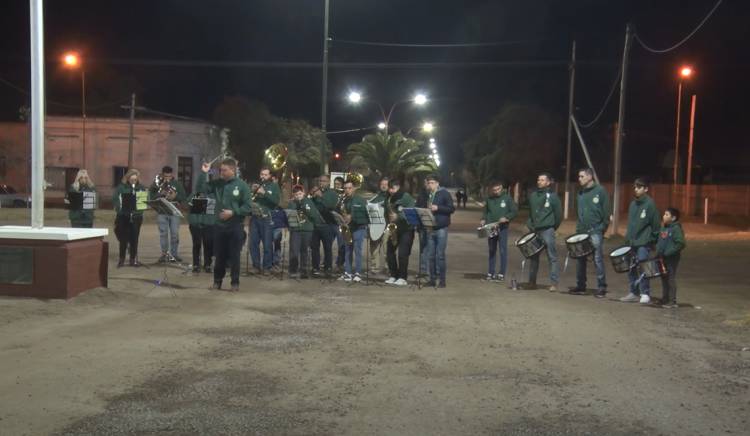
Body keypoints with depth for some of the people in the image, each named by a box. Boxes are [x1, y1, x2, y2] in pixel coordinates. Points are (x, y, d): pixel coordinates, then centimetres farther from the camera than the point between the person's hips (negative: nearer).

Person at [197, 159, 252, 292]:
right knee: (219, 255, 11)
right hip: (219, 225, 3)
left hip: (235, 226, -3)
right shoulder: (217, 183, 5)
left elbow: (248, 207, -8)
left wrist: (233, 213, -18)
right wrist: (203, 173, -9)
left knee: (234, 256, 3)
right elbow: (200, 189, -2)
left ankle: (235, 283, 12)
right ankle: (217, 281, 22)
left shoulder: (242, 185, -6)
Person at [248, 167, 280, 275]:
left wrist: (264, 193, -18)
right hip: (254, 218, 4)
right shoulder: (256, 185, 16)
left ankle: (267, 267, 4)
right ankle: (256, 266, 13)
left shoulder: (274, 186, 5)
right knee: (253, 243, 5)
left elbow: (276, 201, -9)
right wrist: (252, 191, -6)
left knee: (267, 244, -3)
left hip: (267, 219, -4)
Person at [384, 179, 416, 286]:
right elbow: (387, 214, 17)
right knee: (389, 251, 4)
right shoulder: (389, 199, 11)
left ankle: (402, 278, -4)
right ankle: (393, 275, 15)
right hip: (393, 229, 7)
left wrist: (398, 216, -24)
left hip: (406, 229, -7)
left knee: (402, 253, -11)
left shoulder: (406, 197, -8)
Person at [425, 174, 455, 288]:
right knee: (431, 255, 6)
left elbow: (451, 209, -7)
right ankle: (433, 279, 13)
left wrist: (438, 208, -17)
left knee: (440, 255, -6)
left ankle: (442, 280, 0)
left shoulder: (444, 193, -2)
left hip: (441, 228, -5)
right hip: (430, 228, 5)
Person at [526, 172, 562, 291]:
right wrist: (530, 225, 8)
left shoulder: (552, 196, -4)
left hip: (547, 230, -5)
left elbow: (559, 214, -2)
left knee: (552, 257, -4)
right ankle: (532, 281, 18)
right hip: (535, 231, 5)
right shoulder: (532, 195, 12)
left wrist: (553, 227, 1)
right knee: (534, 257, 10)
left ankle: (554, 283, -3)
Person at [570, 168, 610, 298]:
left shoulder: (600, 191, -4)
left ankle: (601, 288, 1)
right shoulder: (581, 193, 14)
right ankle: (580, 286, 19)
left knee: (598, 260, -4)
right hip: (582, 231, 6)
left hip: (595, 232, -6)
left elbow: (606, 211, -6)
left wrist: (603, 227, -11)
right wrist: (578, 227, 10)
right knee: (581, 260, 9)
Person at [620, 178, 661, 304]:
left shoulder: (650, 204, -8)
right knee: (631, 268, 8)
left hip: (644, 243, -7)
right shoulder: (633, 204, 12)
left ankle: (645, 294, -1)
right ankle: (634, 293, 18)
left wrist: (653, 240, -7)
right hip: (631, 242, 7)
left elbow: (656, 224, -7)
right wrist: (627, 238, 14)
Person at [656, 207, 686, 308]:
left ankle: (672, 301, 5)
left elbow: (680, 244, -23)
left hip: (672, 258, -8)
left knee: (671, 279, -2)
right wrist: (658, 250, 8)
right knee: (664, 279, 15)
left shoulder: (676, 229, -14)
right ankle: (665, 299, 25)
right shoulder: (663, 228, 12)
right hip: (662, 258, 8)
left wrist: (668, 253, -23)